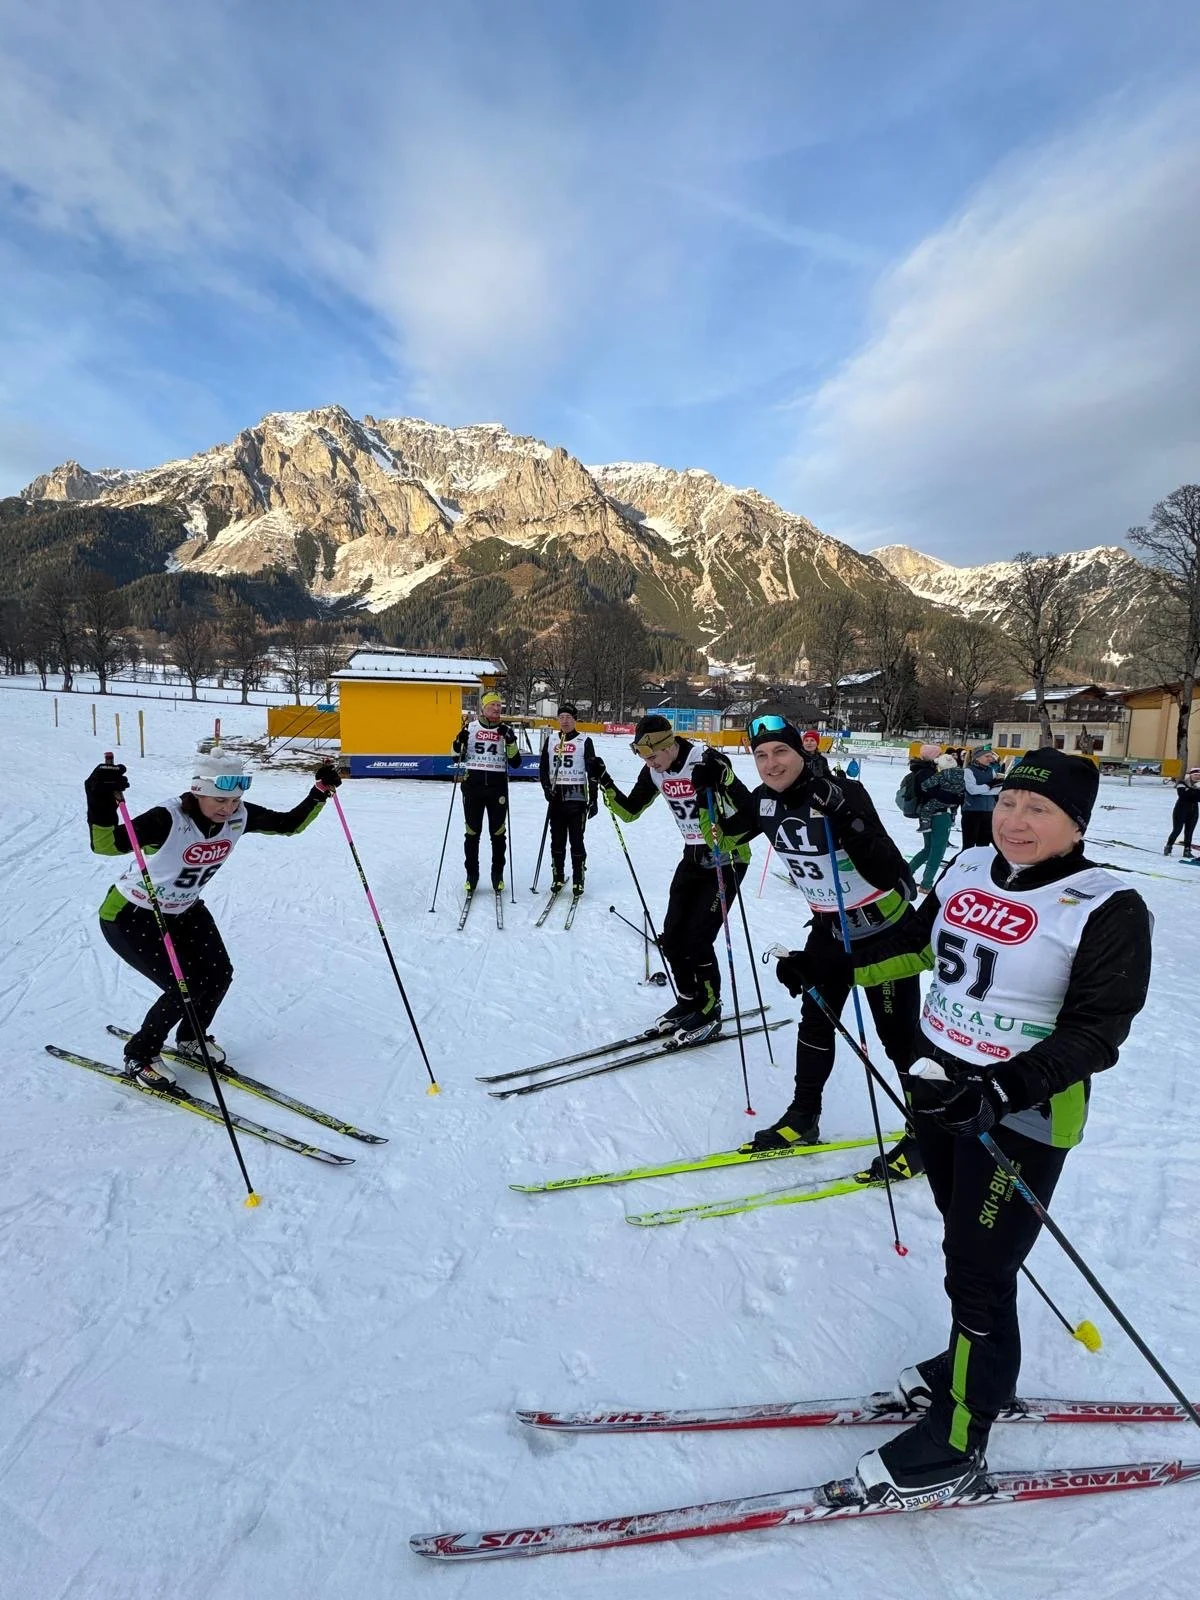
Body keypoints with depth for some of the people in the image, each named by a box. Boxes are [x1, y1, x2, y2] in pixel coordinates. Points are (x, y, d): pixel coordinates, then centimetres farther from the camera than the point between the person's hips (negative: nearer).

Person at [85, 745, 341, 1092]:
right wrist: (102, 803, -64)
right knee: (185, 988, -15)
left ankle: (190, 1039, 32)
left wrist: (321, 791, -19)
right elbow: (105, 845, -47)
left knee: (219, 973, 0)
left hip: (183, 910, 6)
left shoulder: (240, 816, -17)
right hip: (130, 915, -6)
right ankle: (139, 1057, 15)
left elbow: (290, 823, -6)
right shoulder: (169, 819, -34)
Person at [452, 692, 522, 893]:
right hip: (473, 784, 0)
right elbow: (457, 756, 7)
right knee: (472, 832, 5)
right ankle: (471, 875, 16)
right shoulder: (470, 727, 6)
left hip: (498, 785, 0)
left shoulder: (506, 730, 7)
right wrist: (460, 738, -11)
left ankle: (497, 875, 17)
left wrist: (511, 740, -12)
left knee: (498, 832, 5)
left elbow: (516, 762, 1)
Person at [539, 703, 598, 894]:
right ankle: (557, 876, 20)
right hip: (556, 798, 4)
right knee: (557, 840, 8)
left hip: (577, 798, -3)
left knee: (576, 840, -2)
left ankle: (578, 880, 8)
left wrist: (593, 800, -5)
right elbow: (543, 767, 14)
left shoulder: (585, 741, -1)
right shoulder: (551, 740, 10)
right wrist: (547, 788, -1)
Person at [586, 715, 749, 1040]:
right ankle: (689, 1000, 28)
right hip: (694, 856, 7)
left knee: (697, 939, -7)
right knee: (672, 937, 6)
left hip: (727, 857, -7)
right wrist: (604, 781, -9)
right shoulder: (655, 772, -4)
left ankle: (709, 1012, 14)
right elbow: (629, 811, 4)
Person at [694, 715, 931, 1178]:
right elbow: (731, 833, 13)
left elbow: (891, 876, -31)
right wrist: (719, 784, -1)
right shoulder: (766, 801, -8)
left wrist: (846, 819, -43)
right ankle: (802, 1119, 36)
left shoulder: (843, 794, -26)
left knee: (900, 1037, 6)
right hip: (829, 930, 7)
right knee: (815, 1022, 18)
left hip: (886, 931, -6)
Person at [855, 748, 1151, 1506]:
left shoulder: (1107, 908, -17)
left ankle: (959, 1442, 28)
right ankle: (978, 1366, 49)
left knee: (978, 1274, 6)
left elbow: (1096, 1030, -19)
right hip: (939, 1088, 6)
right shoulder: (970, 868, -1)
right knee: (964, 1249, 24)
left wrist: (1006, 1090, -31)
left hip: (1021, 1117, -6)